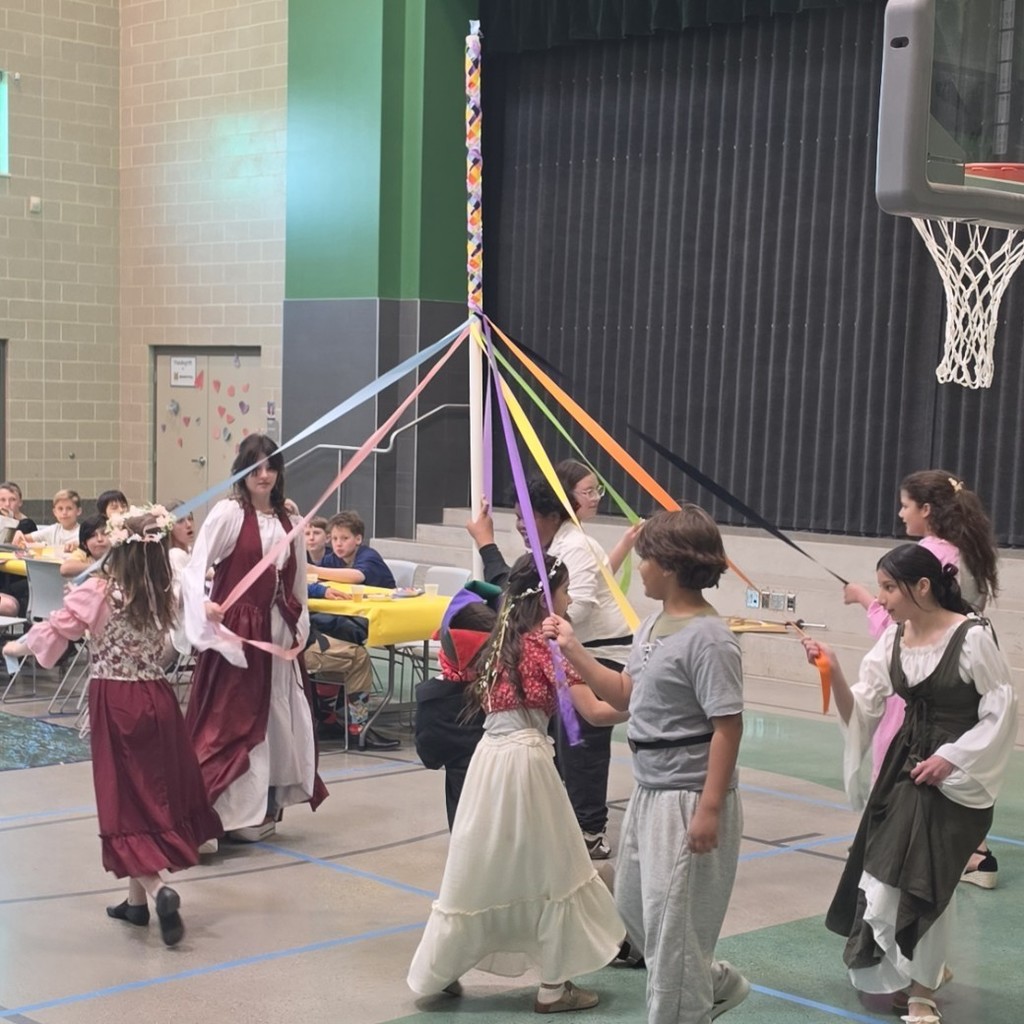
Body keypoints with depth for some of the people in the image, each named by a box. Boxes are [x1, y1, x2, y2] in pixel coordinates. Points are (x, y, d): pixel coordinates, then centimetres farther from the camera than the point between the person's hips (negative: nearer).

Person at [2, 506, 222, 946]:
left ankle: (158, 889, -19)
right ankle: (138, 899, 23)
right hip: (156, 699, 4)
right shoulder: (162, 595, 2)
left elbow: (57, 629, -4)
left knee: (127, 800, 0)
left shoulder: (98, 591, -11)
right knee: (156, 796, 13)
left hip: (115, 704, -4)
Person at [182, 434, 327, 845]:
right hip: (234, 630, -6)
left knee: (281, 718, 10)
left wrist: (300, 628, 18)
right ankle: (227, 812, 3)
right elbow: (194, 568, -15)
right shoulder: (228, 513, -8)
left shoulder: (287, 521, 9)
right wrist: (204, 605, -33)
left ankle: (263, 809, 22)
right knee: (229, 719, -4)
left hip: (277, 632, 6)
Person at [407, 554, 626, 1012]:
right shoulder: (547, 643, -8)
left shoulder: (503, 639, 14)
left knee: (482, 868, 15)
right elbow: (593, 711, -10)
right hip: (525, 759, -7)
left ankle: (439, 971, 21)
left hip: (490, 756, 7)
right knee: (549, 870, 6)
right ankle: (554, 986, 13)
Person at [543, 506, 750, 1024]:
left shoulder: (708, 638, -20)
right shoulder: (654, 623, 7)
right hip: (649, 792, 10)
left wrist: (709, 808, -23)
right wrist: (572, 649, 10)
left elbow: (727, 726, -22)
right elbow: (626, 694, 15)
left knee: (671, 918, 1)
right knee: (633, 904, 21)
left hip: (687, 800, -10)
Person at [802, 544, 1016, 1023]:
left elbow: (1002, 710, -13)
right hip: (905, 763, 7)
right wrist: (834, 674, -18)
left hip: (955, 774, -6)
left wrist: (952, 757, -17)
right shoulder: (894, 638, 0)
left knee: (922, 879, -3)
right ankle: (926, 968, 35)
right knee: (886, 871, 11)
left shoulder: (972, 637, -19)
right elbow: (862, 707, -1)